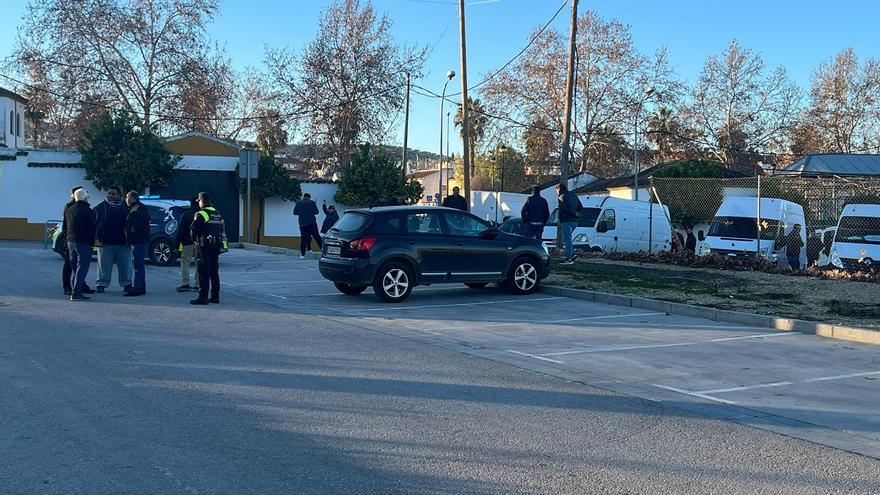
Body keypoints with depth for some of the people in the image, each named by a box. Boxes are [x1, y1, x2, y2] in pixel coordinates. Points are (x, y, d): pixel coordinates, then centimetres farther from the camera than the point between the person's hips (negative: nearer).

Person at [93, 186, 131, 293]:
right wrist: (96, 238, -5)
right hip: (105, 243, -1)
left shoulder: (125, 208, 8)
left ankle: (127, 284, 13)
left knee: (125, 265, 4)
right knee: (104, 266, 3)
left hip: (122, 243, 1)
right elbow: (94, 223, 5)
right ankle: (101, 284, 10)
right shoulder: (100, 207, 7)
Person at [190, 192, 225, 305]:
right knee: (214, 271, 13)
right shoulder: (218, 214, 14)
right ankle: (215, 296, 14)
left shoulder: (201, 214, -11)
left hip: (204, 246, -7)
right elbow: (223, 228, 17)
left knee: (203, 272, -6)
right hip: (216, 245, 7)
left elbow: (193, 229, -12)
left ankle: (203, 297, -8)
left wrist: (194, 239, 5)